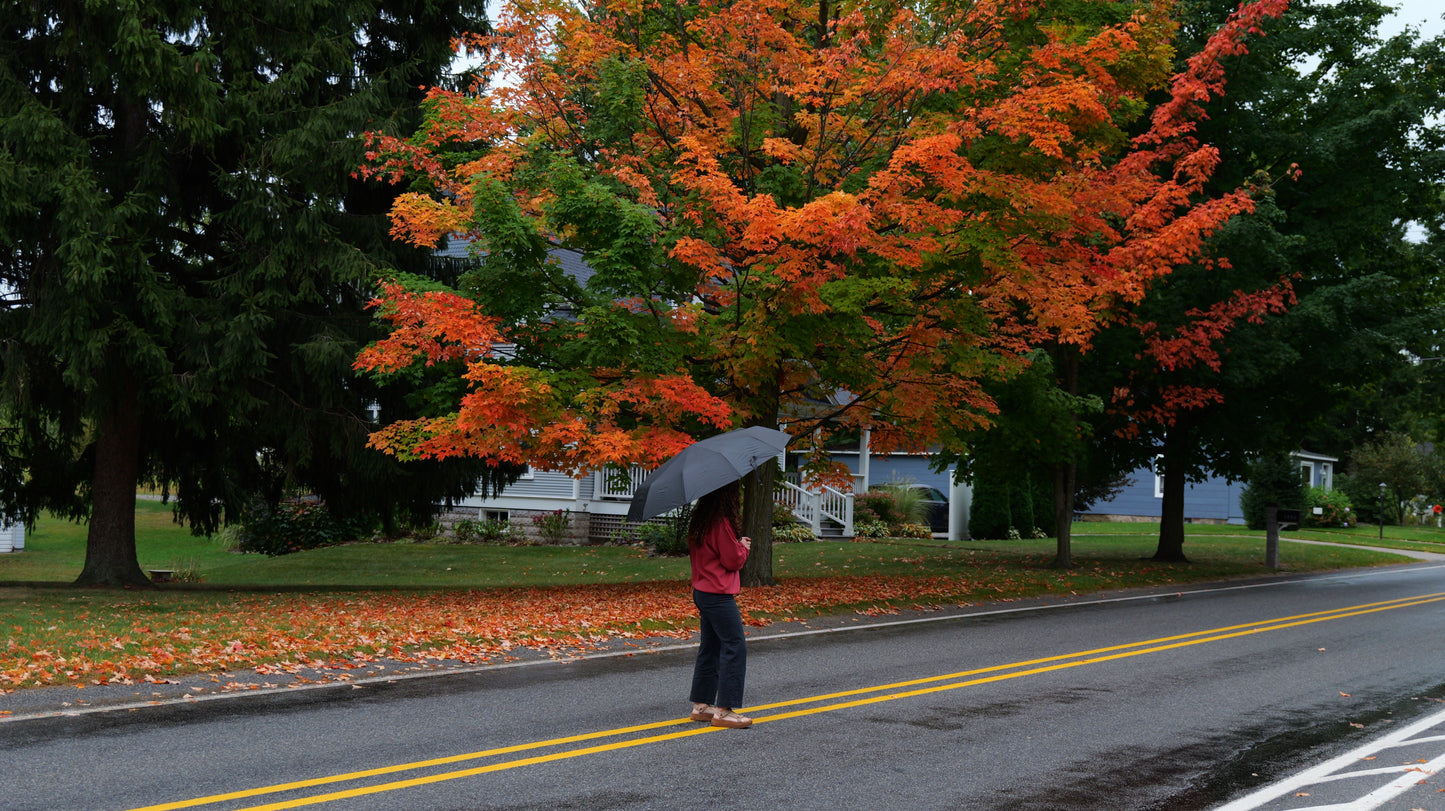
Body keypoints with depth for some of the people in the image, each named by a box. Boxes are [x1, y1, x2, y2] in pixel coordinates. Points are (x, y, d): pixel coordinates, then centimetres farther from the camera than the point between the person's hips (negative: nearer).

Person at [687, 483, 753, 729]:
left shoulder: (699, 521, 10)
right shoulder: (721, 523, -18)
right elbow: (733, 560, -14)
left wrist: (736, 546, 13)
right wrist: (743, 547, 4)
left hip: (701, 593, 10)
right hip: (719, 596, -10)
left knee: (710, 648, 15)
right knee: (735, 647, -7)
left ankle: (701, 704, 19)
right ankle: (723, 710, -9)